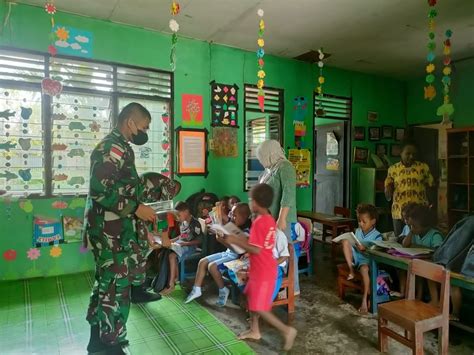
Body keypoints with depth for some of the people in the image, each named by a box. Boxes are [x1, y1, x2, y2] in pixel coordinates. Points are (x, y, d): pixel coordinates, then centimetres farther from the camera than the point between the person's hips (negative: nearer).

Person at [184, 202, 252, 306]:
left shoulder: (246, 232, -21)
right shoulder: (235, 227, 5)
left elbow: (238, 250, -27)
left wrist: (223, 241, -28)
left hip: (236, 257, -9)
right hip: (227, 253, 9)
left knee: (212, 266, -24)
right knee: (202, 262, 2)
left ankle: (223, 290, -4)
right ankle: (196, 289, 10)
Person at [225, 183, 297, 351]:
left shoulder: (259, 222, -24)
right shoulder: (270, 219, 5)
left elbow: (256, 249, -26)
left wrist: (235, 241, -19)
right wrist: (239, 239, 14)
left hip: (263, 272, -10)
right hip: (262, 269, 10)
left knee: (259, 308, 1)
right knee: (251, 298, 22)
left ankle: (287, 330, 9)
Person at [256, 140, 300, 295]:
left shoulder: (285, 167, -13)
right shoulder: (270, 169, 14)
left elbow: (288, 195, -21)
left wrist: (282, 218, -25)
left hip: (281, 219, -9)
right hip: (269, 218, 9)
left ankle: (293, 287, 9)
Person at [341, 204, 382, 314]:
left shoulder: (377, 236, -8)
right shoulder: (357, 231, 9)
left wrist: (365, 249, -27)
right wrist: (350, 245, -5)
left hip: (367, 260, -5)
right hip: (355, 256, 6)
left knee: (364, 269, -39)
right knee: (345, 241, -17)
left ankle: (365, 299, -27)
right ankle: (351, 270, -14)